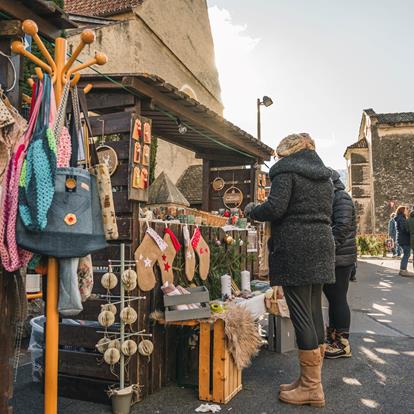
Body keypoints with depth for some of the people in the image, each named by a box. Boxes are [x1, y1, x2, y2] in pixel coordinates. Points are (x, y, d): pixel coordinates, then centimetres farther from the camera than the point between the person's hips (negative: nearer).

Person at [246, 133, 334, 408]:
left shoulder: (287, 170, -5)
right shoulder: (324, 175, 19)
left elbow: (275, 208, -16)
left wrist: (252, 211, 1)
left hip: (295, 250, -8)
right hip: (321, 248, 8)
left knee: (301, 315, -3)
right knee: (315, 313, 12)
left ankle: (311, 388, 6)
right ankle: (312, 380, 22)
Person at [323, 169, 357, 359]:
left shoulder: (341, 198, -11)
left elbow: (342, 227, -22)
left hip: (340, 259, -9)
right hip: (329, 259, 9)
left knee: (338, 300, -3)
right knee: (332, 299, 15)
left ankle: (343, 344, 6)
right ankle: (332, 338, 25)